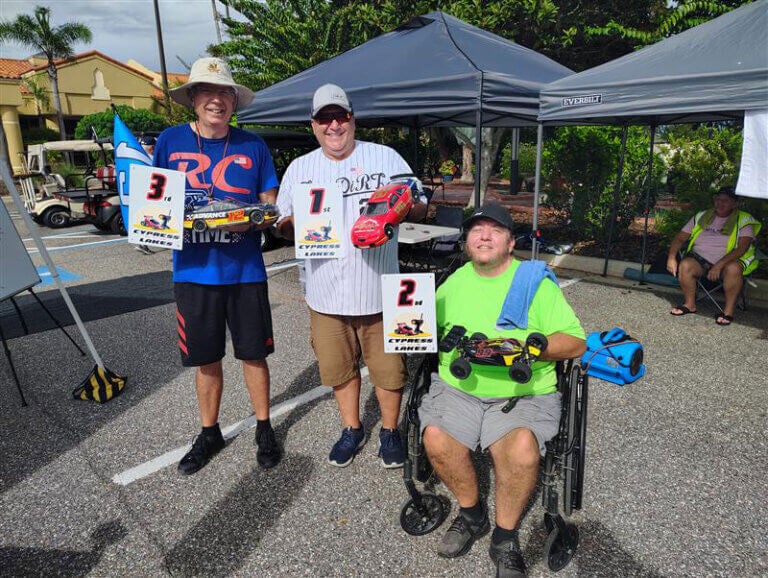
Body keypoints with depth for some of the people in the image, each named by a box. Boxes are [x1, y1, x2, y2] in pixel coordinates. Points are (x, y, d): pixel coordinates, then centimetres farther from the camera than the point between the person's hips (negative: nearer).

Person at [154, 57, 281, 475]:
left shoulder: (252, 146, 1)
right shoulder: (170, 141, 3)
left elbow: (271, 204, 5)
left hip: (245, 269, -1)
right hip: (193, 269, 1)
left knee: (253, 354, 9)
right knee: (206, 359, 13)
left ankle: (264, 429, 29)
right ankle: (209, 434, 34)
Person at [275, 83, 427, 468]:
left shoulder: (385, 157, 3)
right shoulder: (299, 168, 10)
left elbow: (419, 207, 4)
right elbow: (282, 225, 12)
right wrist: (296, 224, -12)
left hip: (378, 290, -2)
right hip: (325, 292, 2)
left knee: (387, 368, 7)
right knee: (338, 367, 14)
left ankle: (389, 431, 31)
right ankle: (352, 429, 37)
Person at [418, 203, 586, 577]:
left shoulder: (536, 281, 3)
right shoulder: (454, 283, 14)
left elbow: (576, 343, 0)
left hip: (523, 391, -2)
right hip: (457, 386, 3)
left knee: (522, 448, -31)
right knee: (436, 439, -24)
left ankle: (505, 539, -1)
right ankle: (472, 514, 7)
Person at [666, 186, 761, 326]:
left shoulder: (743, 221, 1)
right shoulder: (701, 217, 12)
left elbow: (742, 247, -13)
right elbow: (679, 238, 9)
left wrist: (719, 265, -27)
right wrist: (671, 257, -10)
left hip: (728, 262, -2)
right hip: (700, 260, 3)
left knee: (733, 268, -37)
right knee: (685, 265, -30)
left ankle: (729, 309, -20)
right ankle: (689, 304, -10)